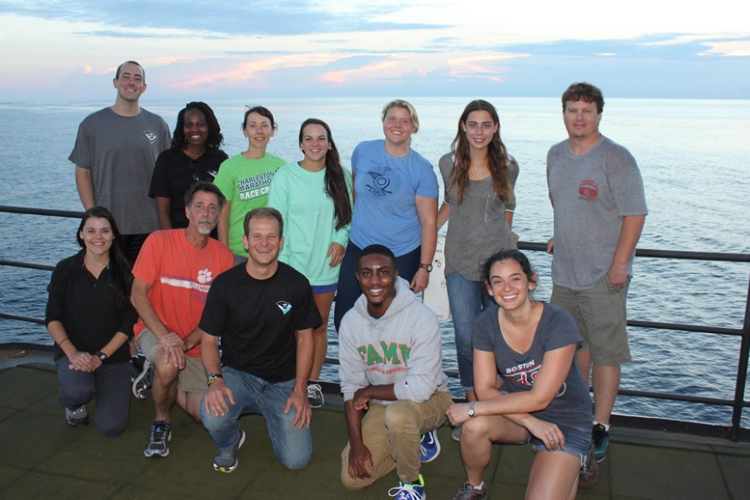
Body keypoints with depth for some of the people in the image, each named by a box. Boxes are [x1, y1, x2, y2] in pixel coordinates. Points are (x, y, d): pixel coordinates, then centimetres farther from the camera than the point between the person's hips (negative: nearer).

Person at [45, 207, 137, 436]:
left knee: (112, 426, -9)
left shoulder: (123, 272, -4)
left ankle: (99, 385, 25)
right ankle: (74, 404, 7)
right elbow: (52, 318, -3)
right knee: (79, 390, -34)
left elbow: (128, 323, -5)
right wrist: (72, 352, -17)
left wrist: (100, 357, -14)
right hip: (73, 352, 0)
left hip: (113, 355, 1)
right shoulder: (65, 269, -3)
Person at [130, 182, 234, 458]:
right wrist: (165, 336, -25)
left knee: (203, 414, -3)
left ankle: (161, 378, 26)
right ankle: (161, 423, -5)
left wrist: (186, 342, -19)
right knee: (168, 366, -36)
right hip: (155, 329, -3)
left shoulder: (223, 255, -6)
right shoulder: (159, 241, -11)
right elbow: (138, 295, -13)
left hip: (196, 342, 3)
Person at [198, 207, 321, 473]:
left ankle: (271, 415, 22)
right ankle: (229, 443, 7)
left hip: (283, 382, 1)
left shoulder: (296, 284, -6)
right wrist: (215, 379, -20)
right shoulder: (225, 284, -7)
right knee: (213, 418, -33)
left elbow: (304, 337, 2)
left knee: (296, 459, -12)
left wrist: (300, 390, -5)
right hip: (237, 374, 0)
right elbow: (209, 340, -1)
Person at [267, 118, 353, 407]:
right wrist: (279, 262, -11)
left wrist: (340, 240, -8)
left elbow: (348, 215, 10)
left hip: (326, 265, 3)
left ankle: (313, 383, 25)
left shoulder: (340, 177, 4)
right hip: (292, 265, -2)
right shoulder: (285, 175, -4)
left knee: (320, 326, 11)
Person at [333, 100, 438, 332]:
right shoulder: (363, 151, 1)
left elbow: (429, 222, -8)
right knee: (343, 319, 4)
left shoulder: (422, 169, -7)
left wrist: (424, 267, -11)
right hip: (358, 249, 3)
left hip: (402, 257, -3)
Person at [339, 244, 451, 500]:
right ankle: (415, 440, 18)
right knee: (352, 477, -6)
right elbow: (351, 387, -4)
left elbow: (421, 388, -31)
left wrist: (369, 391, -17)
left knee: (398, 413, -37)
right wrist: (357, 443, -11)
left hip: (429, 400, -5)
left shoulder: (421, 317, -25)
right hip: (382, 405, 5)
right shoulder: (351, 321, -8)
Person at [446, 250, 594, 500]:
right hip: (515, 408, 3)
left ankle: (573, 462, 16)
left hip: (564, 419, -2)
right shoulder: (486, 323, -11)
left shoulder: (558, 323, -24)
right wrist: (530, 422, -25)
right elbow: (485, 389, -11)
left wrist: (472, 408, -23)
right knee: (475, 426, -30)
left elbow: (539, 398, -24)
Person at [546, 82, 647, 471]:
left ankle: (599, 428, 11)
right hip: (564, 272, 7)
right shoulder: (555, 155, 9)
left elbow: (635, 213, -13)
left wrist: (619, 264, -16)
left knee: (605, 353, 1)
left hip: (603, 276, -6)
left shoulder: (616, 158, -11)